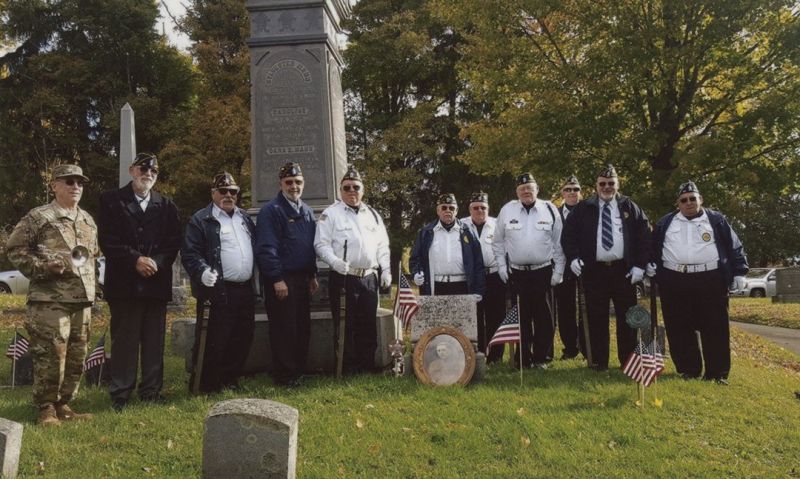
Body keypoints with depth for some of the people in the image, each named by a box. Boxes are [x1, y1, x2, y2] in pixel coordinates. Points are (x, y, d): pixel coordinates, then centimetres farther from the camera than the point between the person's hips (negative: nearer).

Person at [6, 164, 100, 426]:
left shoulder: (87, 220, 16)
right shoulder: (38, 217, -3)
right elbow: (15, 249, -5)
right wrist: (42, 268, -15)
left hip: (83, 299, 7)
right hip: (49, 300, -6)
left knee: (76, 356, 10)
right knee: (50, 355, -6)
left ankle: (63, 404, 22)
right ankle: (46, 408, 9)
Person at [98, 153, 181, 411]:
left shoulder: (166, 205, 13)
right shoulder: (112, 200, 5)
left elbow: (174, 243, 7)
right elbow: (107, 241, -4)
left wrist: (156, 262, -9)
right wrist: (136, 260, -13)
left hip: (157, 281, 3)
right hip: (124, 283, -3)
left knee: (154, 341, 7)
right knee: (124, 340, 0)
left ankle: (152, 392, 15)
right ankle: (120, 395, 9)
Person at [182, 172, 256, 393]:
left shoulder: (245, 218, 18)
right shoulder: (201, 220, -3)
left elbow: (256, 248, 23)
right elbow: (189, 253, -10)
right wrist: (203, 272, -27)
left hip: (245, 290, 7)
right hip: (218, 292, -7)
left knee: (242, 340, 11)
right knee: (213, 342, -3)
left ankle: (230, 379, 25)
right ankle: (205, 385, 10)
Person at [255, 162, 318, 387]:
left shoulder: (306, 211, 13)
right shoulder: (271, 211, -11)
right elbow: (266, 248, -16)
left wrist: (312, 275, 15)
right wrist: (277, 280, -19)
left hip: (302, 278, 8)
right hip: (281, 280, -7)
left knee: (303, 327, 12)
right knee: (284, 329, -1)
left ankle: (299, 369, 25)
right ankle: (284, 375, 9)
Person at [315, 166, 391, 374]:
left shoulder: (373, 215, 16)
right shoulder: (331, 213, 1)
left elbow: (382, 245, 18)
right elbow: (321, 244, -5)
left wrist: (385, 270, 7)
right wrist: (335, 262, -22)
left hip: (369, 278, 5)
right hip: (343, 278, -4)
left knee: (368, 326, 8)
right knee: (346, 326, 0)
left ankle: (368, 367, 18)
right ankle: (348, 370, 8)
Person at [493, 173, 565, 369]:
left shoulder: (550, 210, 2)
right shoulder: (507, 210, 3)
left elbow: (559, 243, 4)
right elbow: (499, 242, 10)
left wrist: (558, 271, 1)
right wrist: (502, 267, 3)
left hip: (543, 271, -1)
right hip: (516, 273, 1)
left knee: (543, 317, 2)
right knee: (520, 318, 5)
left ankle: (542, 358, 13)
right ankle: (524, 359, 14)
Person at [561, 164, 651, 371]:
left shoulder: (630, 208, 8)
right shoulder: (583, 209, 6)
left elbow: (644, 236, 6)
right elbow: (568, 234, 7)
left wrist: (640, 265, -2)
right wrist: (573, 257, -7)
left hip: (623, 271, 0)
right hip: (594, 271, 0)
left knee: (627, 318, 4)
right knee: (597, 318, 4)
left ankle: (628, 361, 14)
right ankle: (599, 361, 13)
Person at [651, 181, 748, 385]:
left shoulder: (716, 220, 9)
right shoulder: (665, 223, 13)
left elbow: (734, 247, 9)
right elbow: (653, 250, 17)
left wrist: (739, 272, 2)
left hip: (711, 281, -1)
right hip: (675, 282, 2)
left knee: (715, 329, 0)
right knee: (680, 330, 3)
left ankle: (717, 373, 8)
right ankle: (689, 370, 14)